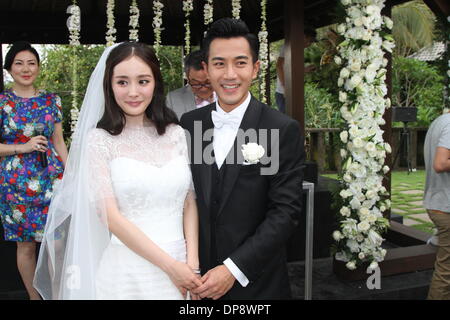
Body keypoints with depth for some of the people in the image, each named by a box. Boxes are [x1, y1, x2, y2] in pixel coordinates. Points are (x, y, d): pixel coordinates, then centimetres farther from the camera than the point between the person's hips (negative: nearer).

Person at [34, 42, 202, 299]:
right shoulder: (98, 140, -7)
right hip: (127, 271, -3)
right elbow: (110, 216, -11)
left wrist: (192, 263, -6)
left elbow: (190, 202, 4)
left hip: (181, 264, 3)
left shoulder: (176, 134, 2)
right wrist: (170, 266, -12)